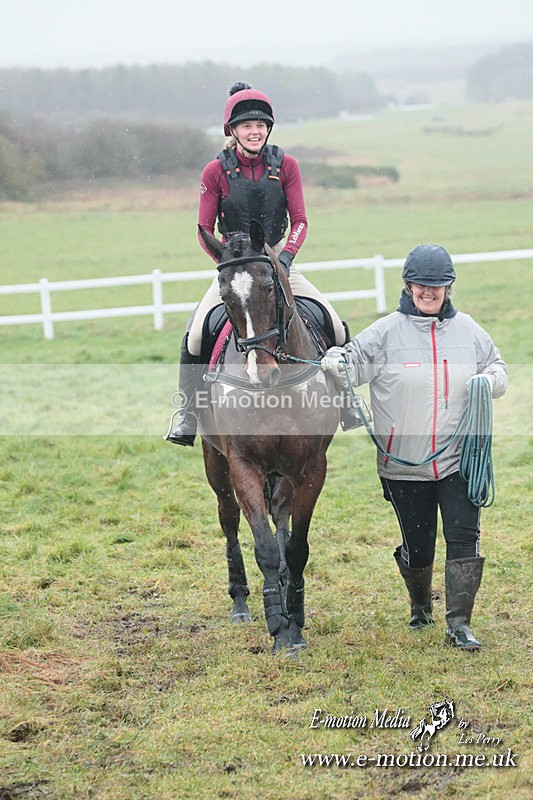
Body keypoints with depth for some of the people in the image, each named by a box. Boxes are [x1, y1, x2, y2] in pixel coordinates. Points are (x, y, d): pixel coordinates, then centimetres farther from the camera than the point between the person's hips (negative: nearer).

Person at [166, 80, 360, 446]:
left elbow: (299, 222, -3)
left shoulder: (286, 165, -2)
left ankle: (345, 401, 10)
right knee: (195, 335, -21)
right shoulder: (216, 172, -5)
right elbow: (205, 231, -4)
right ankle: (188, 414, -5)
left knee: (335, 326, -11)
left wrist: (285, 256, -21)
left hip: (279, 262, 1)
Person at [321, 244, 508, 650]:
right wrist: (335, 362, -31)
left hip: (458, 460, 1)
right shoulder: (387, 332, -3)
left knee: (464, 537, -9)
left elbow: (497, 365, 17)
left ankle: (459, 623, -3)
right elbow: (354, 359, -8)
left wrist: (490, 380, -5)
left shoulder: (468, 330, 5)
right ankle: (420, 605, 40)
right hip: (404, 464, -1)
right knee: (418, 546, 11)